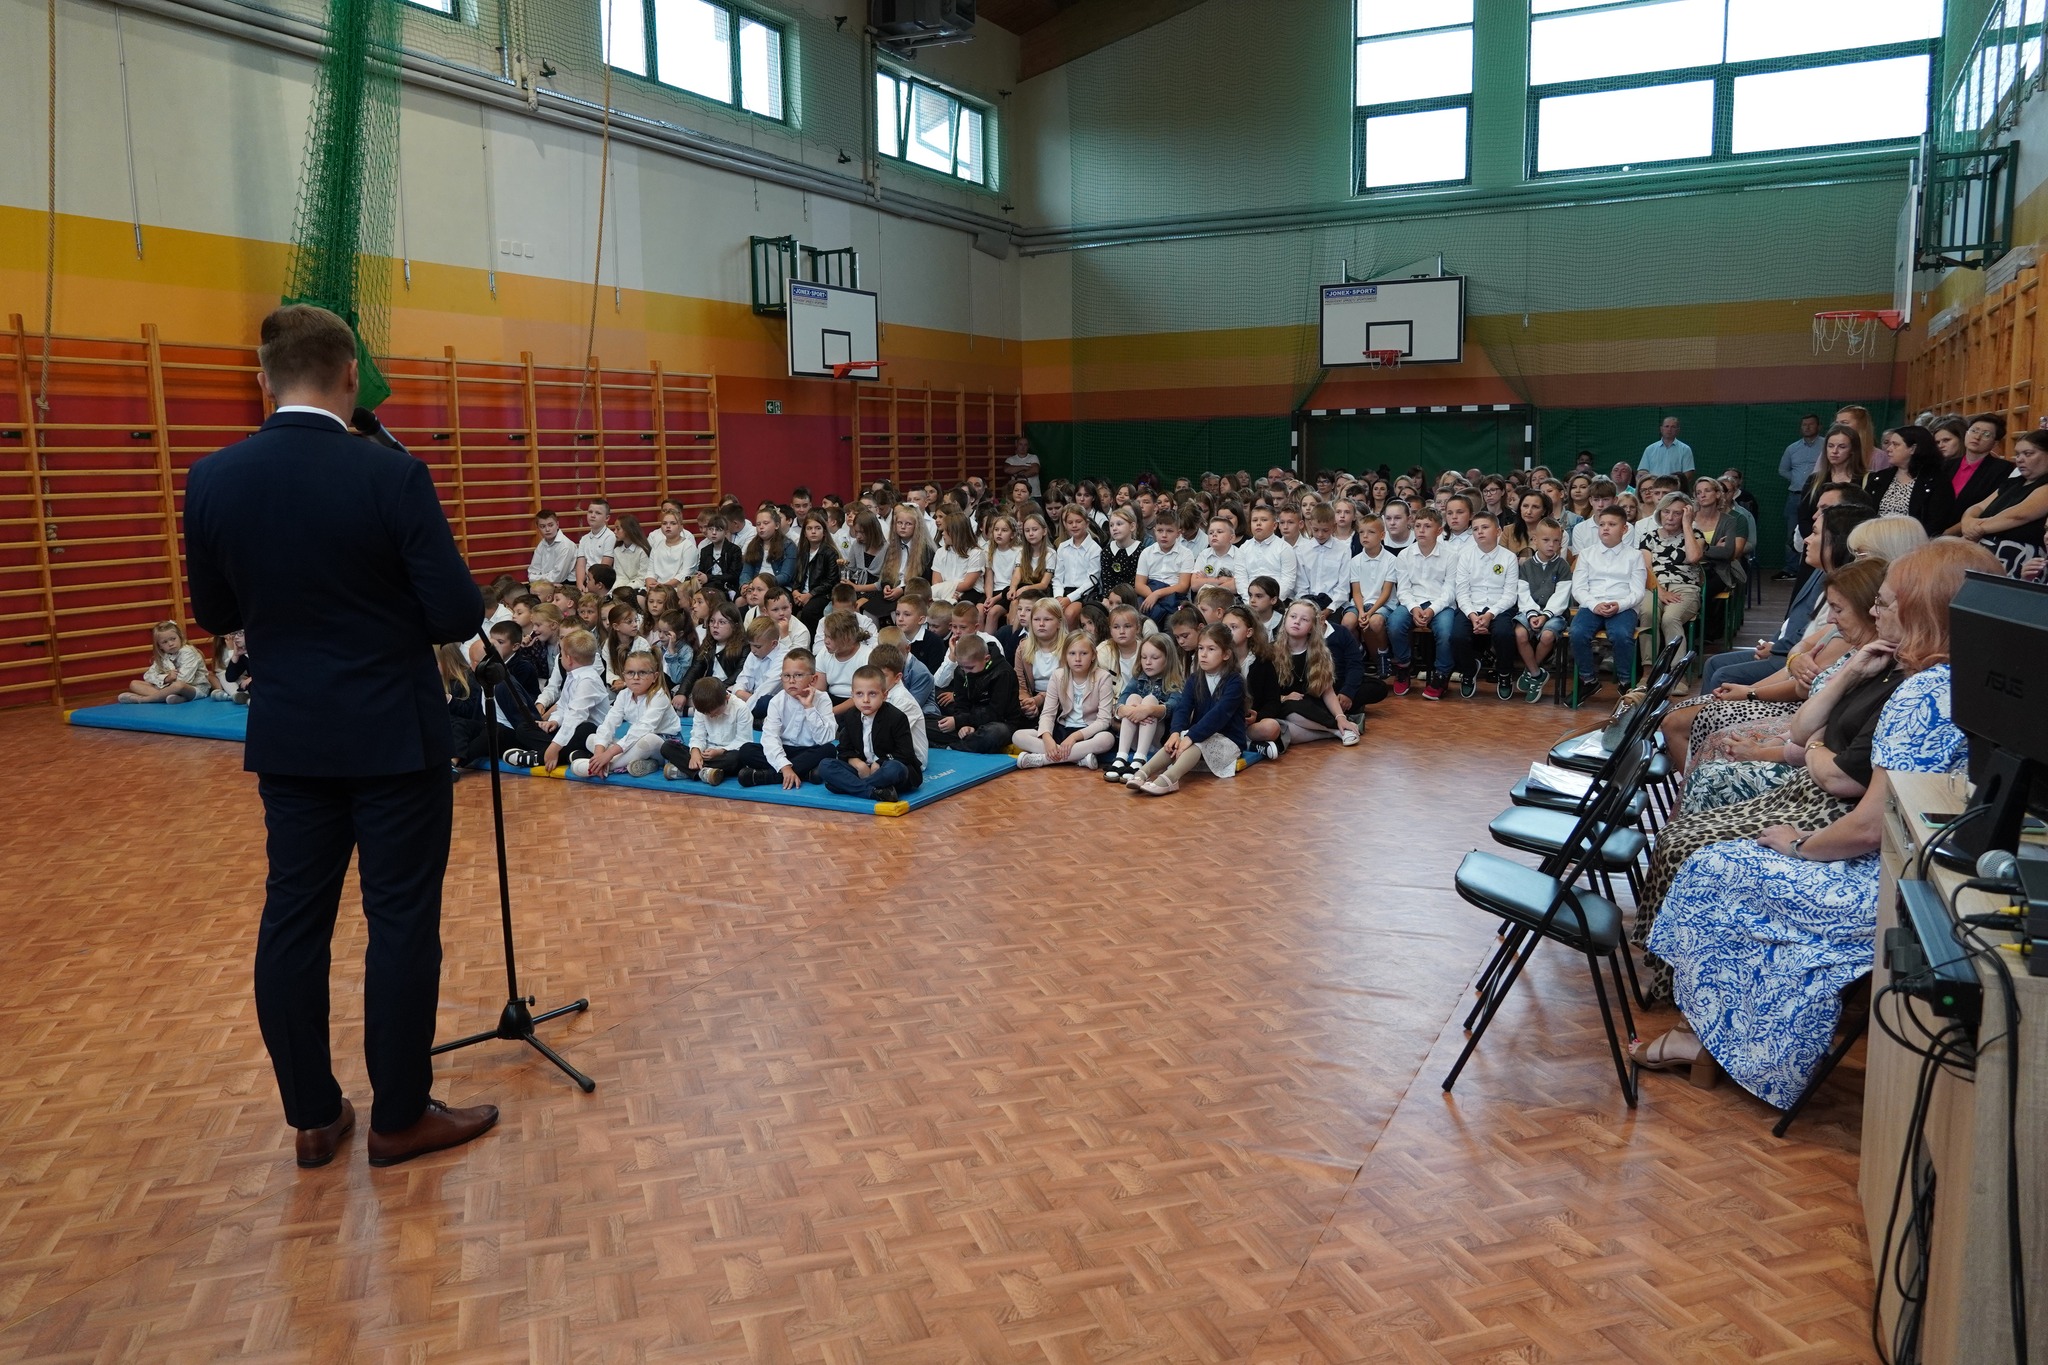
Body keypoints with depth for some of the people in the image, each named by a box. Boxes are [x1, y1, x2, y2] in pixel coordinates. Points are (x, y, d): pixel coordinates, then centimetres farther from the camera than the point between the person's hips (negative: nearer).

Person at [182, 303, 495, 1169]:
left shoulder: (213, 480, -2)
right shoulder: (392, 476, -16)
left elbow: (215, 615, 10)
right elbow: (458, 617, -15)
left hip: (288, 738, 5)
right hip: (394, 736, -4)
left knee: (293, 919, 12)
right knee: (401, 921, 5)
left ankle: (313, 1116, 22)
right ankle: (400, 1117, 15)